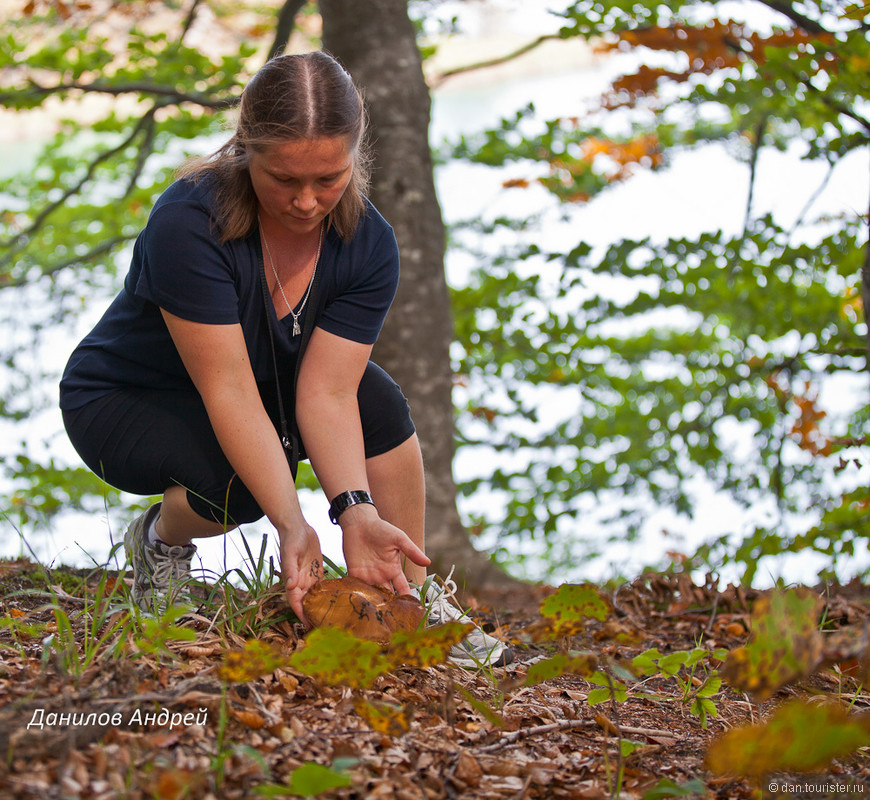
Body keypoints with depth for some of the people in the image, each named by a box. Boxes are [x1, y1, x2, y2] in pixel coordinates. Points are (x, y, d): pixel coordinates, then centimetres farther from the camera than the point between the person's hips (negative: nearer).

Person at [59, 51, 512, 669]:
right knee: (238, 484, -33)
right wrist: (292, 524, -43)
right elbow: (230, 392, -36)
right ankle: (161, 540, 3)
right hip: (122, 402, -4)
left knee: (378, 400, -22)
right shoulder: (189, 224, -33)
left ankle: (414, 596, -8)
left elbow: (326, 392, -24)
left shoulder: (369, 243, -18)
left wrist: (357, 512, -39)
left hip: (271, 381, 5)